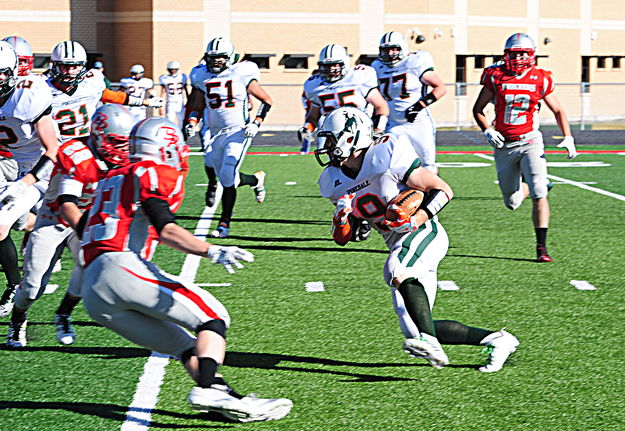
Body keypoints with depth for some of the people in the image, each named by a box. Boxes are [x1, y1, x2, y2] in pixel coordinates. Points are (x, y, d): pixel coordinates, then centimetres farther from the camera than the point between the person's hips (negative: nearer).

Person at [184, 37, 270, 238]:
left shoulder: (241, 75, -7)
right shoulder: (202, 77, 6)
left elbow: (267, 100, 1)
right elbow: (197, 107, 17)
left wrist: (256, 123, -10)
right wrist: (192, 123, -2)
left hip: (238, 133, -5)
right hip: (216, 134, 5)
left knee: (227, 178, -16)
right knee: (227, 179, 9)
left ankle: (224, 224, -6)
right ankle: (256, 180, 42)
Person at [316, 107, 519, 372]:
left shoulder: (387, 156, -15)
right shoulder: (333, 181, 6)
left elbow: (444, 190, -13)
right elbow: (344, 238, 13)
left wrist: (417, 219, -25)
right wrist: (342, 224, -9)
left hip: (423, 233, -7)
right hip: (399, 247, 7)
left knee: (398, 271, -37)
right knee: (414, 330, 0)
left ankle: (429, 342, -42)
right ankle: (496, 340, 12)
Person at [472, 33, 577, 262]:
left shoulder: (540, 80, -3)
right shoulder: (495, 77, -4)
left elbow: (558, 110, 10)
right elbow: (478, 109, 5)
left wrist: (568, 137, -2)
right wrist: (487, 131, -11)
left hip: (530, 142, -1)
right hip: (504, 146, 1)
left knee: (539, 194, -18)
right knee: (512, 203, 9)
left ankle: (541, 246, -11)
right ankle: (527, 187, 46)